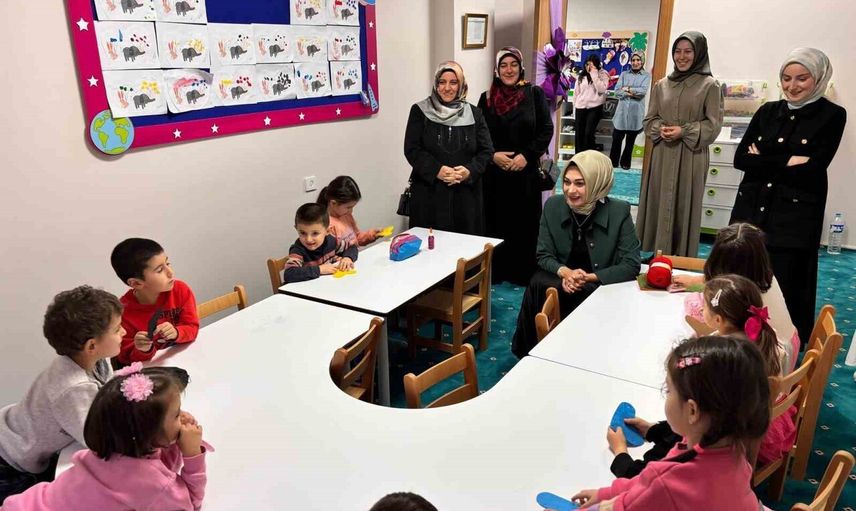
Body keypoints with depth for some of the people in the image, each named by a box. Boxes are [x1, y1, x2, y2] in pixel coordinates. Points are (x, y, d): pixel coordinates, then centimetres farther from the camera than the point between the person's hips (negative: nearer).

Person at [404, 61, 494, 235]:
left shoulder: (474, 114, 9)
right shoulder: (420, 111, 3)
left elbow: (486, 151, 6)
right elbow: (411, 149, -2)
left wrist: (469, 170, -13)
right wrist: (436, 170, -16)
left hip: (466, 196, 2)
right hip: (428, 194, -1)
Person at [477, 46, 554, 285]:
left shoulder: (535, 94, 1)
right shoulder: (486, 98, 4)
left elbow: (546, 130, -2)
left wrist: (527, 156, -13)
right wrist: (493, 155, -11)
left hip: (526, 172, -1)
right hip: (494, 173, 1)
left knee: (525, 223, 4)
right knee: (496, 222, 5)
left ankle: (524, 273, 16)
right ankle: (496, 271, 18)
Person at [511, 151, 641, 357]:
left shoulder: (619, 212, -13)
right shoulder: (553, 206, -6)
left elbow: (631, 265, -12)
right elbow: (544, 255, -2)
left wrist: (589, 277, -23)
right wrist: (565, 272, -23)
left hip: (603, 287, -2)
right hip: (562, 278, 3)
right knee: (537, 285, -28)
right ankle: (531, 352, -8)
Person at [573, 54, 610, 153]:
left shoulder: (603, 74, 0)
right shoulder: (581, 75, 10)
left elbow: (601, 89, -15)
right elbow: (576, 93, 13)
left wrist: (594, 74, -15)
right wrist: (575, 110, 11)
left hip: (594, 108, -4)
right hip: (580, 108, 4)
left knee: (588, 134, -15)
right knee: (578, 135, 3)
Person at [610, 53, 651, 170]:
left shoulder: (646, 75, 4)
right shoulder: (624, 74, 8)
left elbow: (643, 91, -12)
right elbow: (617, 91, -3)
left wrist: (627, 88, -8)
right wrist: (632, 93, -15)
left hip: (636, 112, -1)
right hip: (622, 111, 1)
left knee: (630, 140, 9)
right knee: (616, 138, 0)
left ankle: (625, 162, 22)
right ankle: (613, 162, 13)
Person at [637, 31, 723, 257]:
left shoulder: (709, 85, -2)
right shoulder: (662, 85, 10)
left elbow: (713, 125, -4)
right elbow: (649, 120, 12)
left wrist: (684, 132, -15)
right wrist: (660, 129, -8)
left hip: (690, 158, -4)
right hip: (661, 156, 4)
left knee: (683, 210, 0)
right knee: (656, 208, 6)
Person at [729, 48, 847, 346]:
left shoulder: (832, 116, 0)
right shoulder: (768, 111, 11)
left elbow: (812, 169, -12)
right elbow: (740, 158, 1)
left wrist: (762, 161, -6)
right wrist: (786, 161, -9)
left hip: (794, 218, -4)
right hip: (751, 210, 4)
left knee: (783, 292, -1)